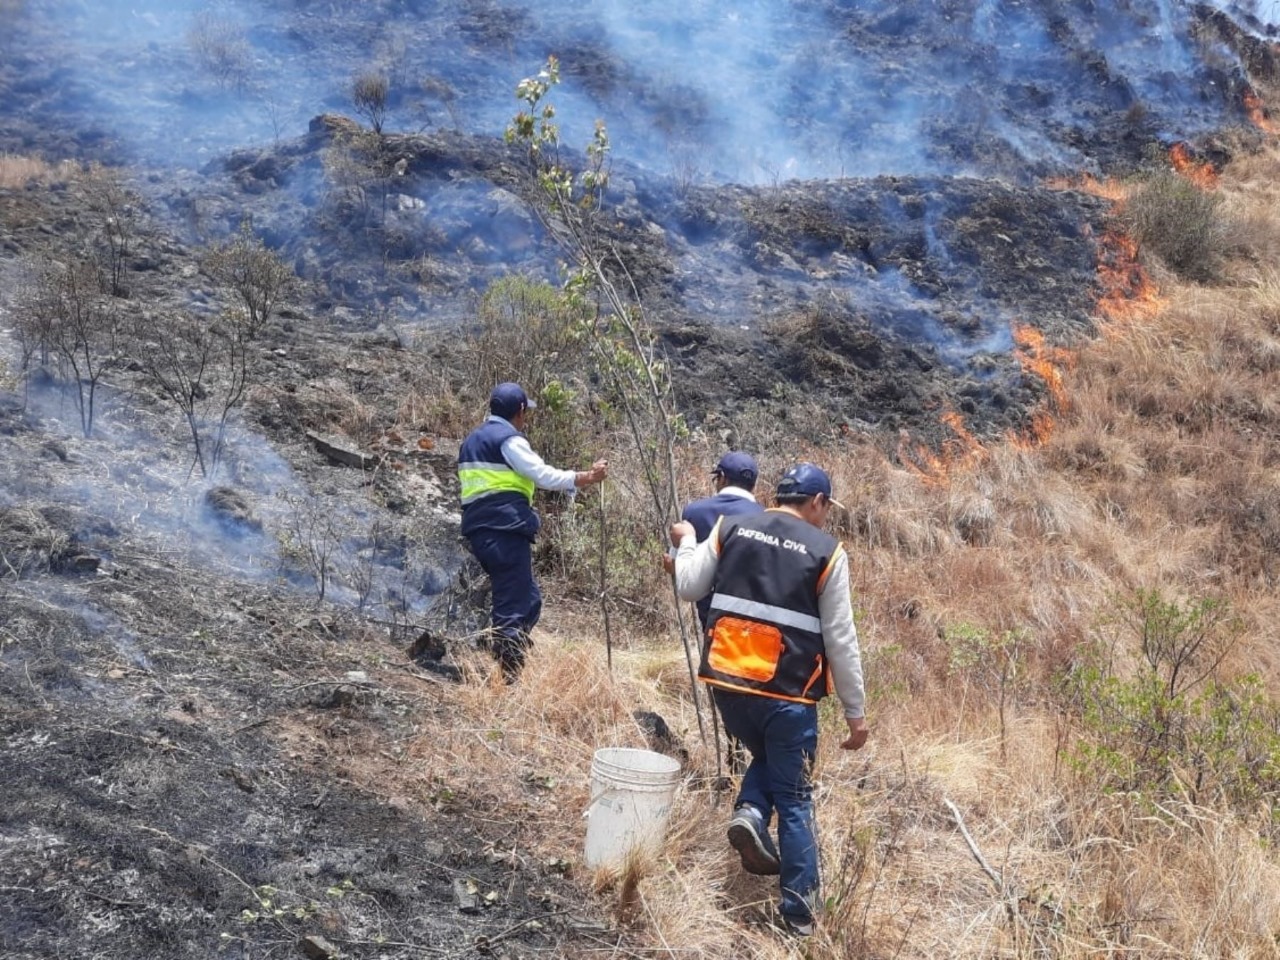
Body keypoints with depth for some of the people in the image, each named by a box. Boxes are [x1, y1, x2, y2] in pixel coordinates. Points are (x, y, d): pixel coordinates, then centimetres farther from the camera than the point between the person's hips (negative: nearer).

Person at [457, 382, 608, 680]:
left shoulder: (473, 440, 23)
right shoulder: (509, 439, -6)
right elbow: (544, 475, -11)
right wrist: (587, 477, -5)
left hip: (480, 529, 9)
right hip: (505, 528, -9)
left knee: (528, 599, 16)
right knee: (514, 606, -9)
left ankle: (506, 671, 16)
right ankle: (507, 679, -12)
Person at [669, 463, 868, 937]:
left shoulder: (730, 528, 4)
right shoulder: (826, 552, -4)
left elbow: (688, 587, 9)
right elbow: (841, 640, -3)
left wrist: (686, 543, 29)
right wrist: (855, 711, 5)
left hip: (726, 681, 4)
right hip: (786, 693, -3)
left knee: (765, 755, 30)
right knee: (794, 799, 9)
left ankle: (750, 813, 2)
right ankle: (800, 911, 9)